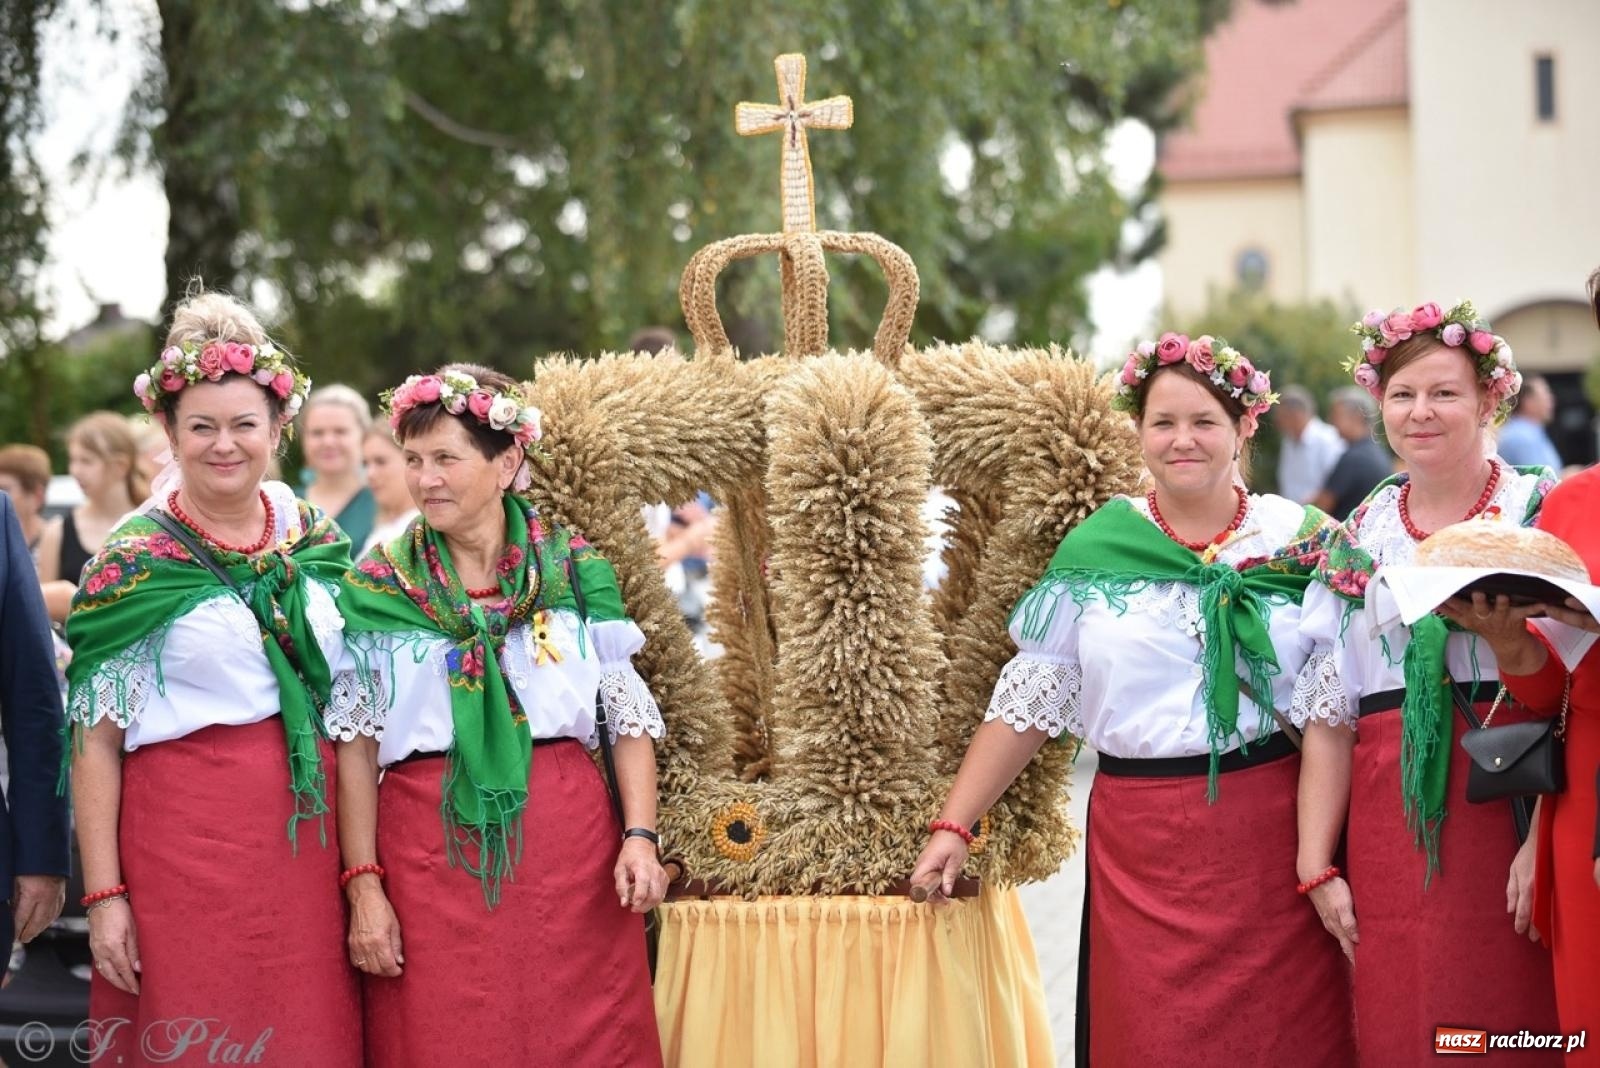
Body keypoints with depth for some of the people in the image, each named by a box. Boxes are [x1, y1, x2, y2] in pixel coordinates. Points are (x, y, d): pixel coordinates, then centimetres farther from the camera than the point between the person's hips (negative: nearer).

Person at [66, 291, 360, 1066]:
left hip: (310, 827, 4)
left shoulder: (317, 537, 8)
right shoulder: (133, 562, -4)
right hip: (187, 834, -4)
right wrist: (103, 895, -10)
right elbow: (95, 741, -5)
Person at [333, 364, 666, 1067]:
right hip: (430, 846, 0)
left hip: (568, 843, 1)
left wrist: (639, 836, -7)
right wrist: (363, 884, -5)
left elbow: (631, 719, 5)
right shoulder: (378, 584, 4)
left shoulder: (576, 570, 5)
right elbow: (355, 746, 1)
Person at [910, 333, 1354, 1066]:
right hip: (1142, 840, 0)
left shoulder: (1302, 539, 2)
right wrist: (954, 825, -2)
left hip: (1274, 833, 0)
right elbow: (1025, 704, 5)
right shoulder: (1093, 551, 3)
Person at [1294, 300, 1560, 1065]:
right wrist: (1317, 865, 5)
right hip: (1391, 822, 3)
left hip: (1510, 806, -3)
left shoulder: (1542, 516, 1)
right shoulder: (1359, 541, 12)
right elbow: (1326, 715, 11)